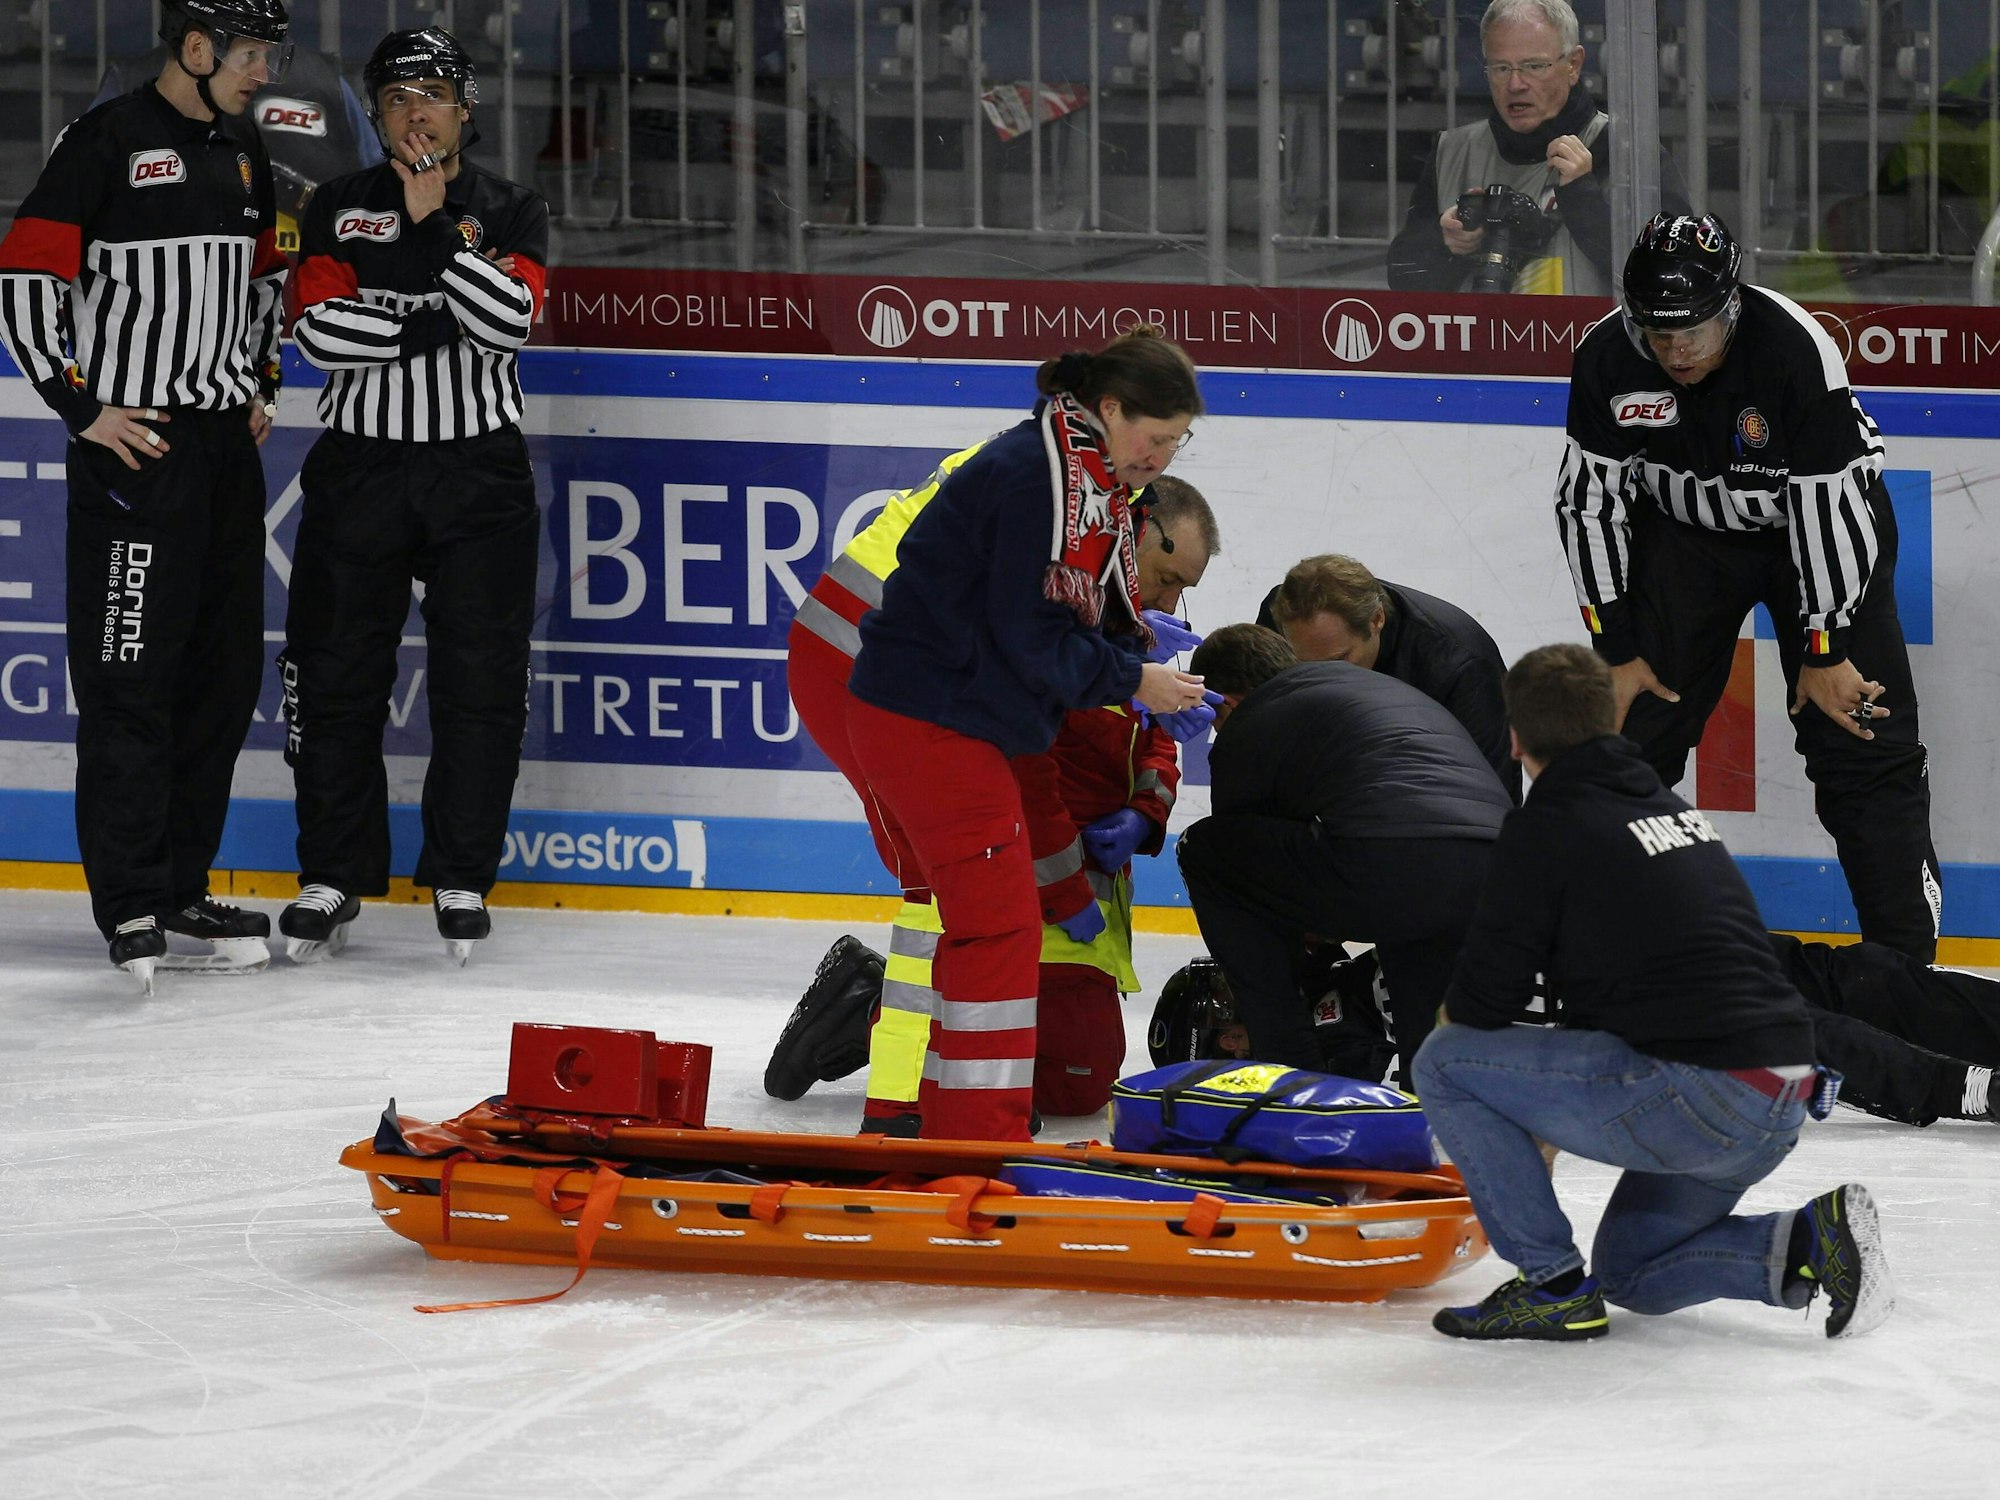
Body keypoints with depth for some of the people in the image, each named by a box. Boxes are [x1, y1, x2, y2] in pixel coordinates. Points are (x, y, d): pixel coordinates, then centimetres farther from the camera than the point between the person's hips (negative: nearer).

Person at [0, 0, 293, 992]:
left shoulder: (243, 156, 14)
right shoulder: (106, 144, -10)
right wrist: (81, 407, -13)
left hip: (227, 444, 8)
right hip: (133, 441, -8)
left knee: (226, 670, 10)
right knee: (131, 674, -8)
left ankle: (181, 887, 18)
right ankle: (131, 906, -6)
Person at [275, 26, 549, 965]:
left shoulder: (510, 215, 5)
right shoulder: (340, 211, 5)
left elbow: (507, 320, -14)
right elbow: (320, 331, -9)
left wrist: (437, 226, -17)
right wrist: (430, 325, -13)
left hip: (478, 470, 0)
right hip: (359, 465, 0)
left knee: (479, 678, -2)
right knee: (337, 676, 1)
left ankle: (461, 879, 8)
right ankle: (334, 878, 10)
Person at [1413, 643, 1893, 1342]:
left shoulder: (1545, 826, -5)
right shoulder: (1670, 808, 19)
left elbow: (1482, 1003, -4)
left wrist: (1456, 1013, 21)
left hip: (1692, 1107, -8)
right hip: (1780, 1113, 8)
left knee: (1445, 1063, 1)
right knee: (1630, 1273, 28)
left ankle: (1551, 1283, 0)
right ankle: (1808, 1242, 6)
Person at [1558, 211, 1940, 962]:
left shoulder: (1796, 351, -33)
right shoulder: (1607, 358, -21)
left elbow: (1831, 505, -27)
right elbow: (1588, 500, -12)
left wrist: (1827, 652, -22)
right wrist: (1617, 647, -11)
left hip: (1813, 521, -3)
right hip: (1682, 529, 3)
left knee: (1863, 739, -8)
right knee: (1632, 725, -1)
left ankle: (1906, 949, -3)